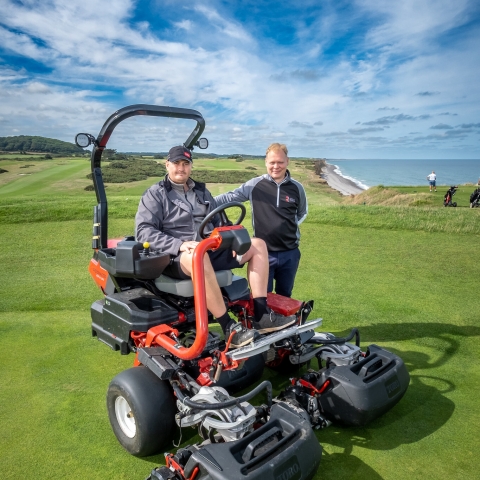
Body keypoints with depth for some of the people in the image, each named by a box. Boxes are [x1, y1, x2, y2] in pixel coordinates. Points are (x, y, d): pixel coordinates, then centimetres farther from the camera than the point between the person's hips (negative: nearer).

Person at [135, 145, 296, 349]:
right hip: (177, 257, -6)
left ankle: (261, 316, -16)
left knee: (257, 244, -6)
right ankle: (229, 328, -34)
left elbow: (219, 223, 24)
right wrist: (180, 245, -25)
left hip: (213, 250, 7)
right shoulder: (155, 194, 2)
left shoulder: (201, 191, 20)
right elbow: (144, 231, -11)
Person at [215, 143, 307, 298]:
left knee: (284, 296, 18)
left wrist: (290, 227, 5)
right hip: (263, 253, -2)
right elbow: (229, 197, 1)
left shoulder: (297, 188, 1)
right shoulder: (254, 185, -6)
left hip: (290, 253, 2)